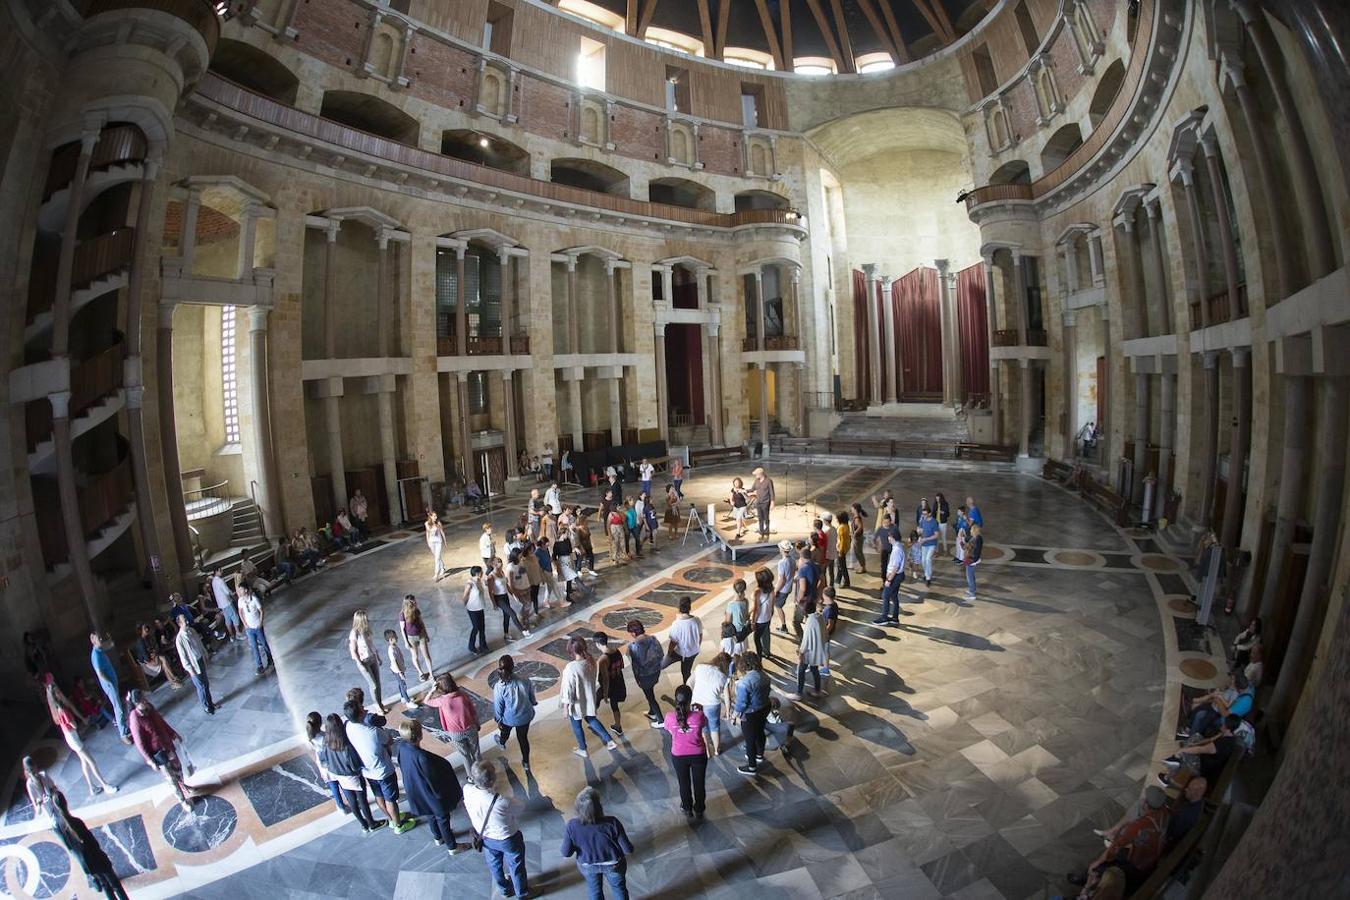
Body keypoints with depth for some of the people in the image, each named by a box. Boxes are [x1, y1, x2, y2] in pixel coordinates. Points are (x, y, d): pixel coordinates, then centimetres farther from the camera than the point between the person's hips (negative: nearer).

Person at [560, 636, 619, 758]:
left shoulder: (571, 668, -33)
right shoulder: (590, 662, -12)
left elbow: (568, 688, -24)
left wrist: (565, 707, -9)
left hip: (576, 702, -5)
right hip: (589, 699, 6)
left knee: (576, 725, 22)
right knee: (591, 719, 30)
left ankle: (582, 750, 42)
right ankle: (610, 741, 28)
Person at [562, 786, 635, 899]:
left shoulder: (572, 826, -31)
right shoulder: (611, 823, -35)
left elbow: (566, 852, -17)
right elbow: (628, 849, -24)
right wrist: (630, 846, -2)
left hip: (588, 866, 1)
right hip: (613, 864, -1)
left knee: (595, 890, 31)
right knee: (619, 887, 29)